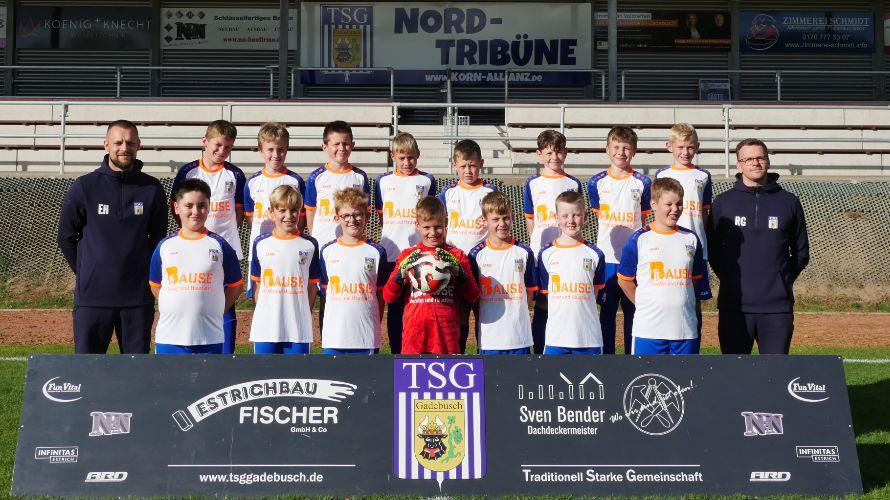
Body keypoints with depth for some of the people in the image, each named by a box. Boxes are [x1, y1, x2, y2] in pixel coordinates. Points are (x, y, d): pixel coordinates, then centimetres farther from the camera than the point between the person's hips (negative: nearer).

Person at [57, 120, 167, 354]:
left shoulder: (152, 188, 4)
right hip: (92, 296, -1)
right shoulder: (84, 186, 0)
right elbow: (66, 237, 8)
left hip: (138, 296, 1)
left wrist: (145, 272, 10)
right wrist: (86, 274, 7)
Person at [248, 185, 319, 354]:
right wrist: (263, 313, 1)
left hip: (298, 328, 0)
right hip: (265, 327, 0)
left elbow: (312, 286, 7)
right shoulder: (261, 244, 5)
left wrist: (304, 314, 1)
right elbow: (257, 284, 9)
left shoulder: (309, 245, 3)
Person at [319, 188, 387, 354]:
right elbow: (325, 289, 11)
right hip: (333, 334, 1)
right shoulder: (328, 251, 7)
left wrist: (375, 326, 2)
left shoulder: (376, 252, 3)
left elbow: (381, 294, 5)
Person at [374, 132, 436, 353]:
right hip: (392, 254, 1)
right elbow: (380, 216, 14)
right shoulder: (383, 181, 10)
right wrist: (380, 245, 6)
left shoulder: (427, 181, 7)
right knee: (394, 306, 6)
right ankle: (396, 353, 12)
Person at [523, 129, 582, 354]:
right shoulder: (532, 184, 6)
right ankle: (540, 354, 10)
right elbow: (530, 219, 10)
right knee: (541, 306, 2)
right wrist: (535, 244, 4)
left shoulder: (573, 183, 7)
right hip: (540, 252, -1)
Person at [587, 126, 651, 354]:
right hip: (607, 258, 0)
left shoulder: (642, 183, 2)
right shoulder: (597, 183, 3)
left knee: (633, 310, 5)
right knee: (607, 310, 5)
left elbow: (642, 220, 8)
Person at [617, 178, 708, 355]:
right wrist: (643, 304, 1)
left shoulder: (691, 239, 10)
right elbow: (624, 279, 6)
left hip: (686, 329, 3)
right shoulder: (639, 240, -1)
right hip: (648, 329, -3)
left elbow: (696, 280, 18)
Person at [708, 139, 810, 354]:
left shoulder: (789, 202, 8)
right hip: (734, 305, 0)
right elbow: (712, 249, 12)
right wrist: (730, 279, 4)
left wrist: (784, 280, 7)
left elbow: (801, 252, 15)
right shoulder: (723, 202, 7)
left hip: (777, 306, 0)